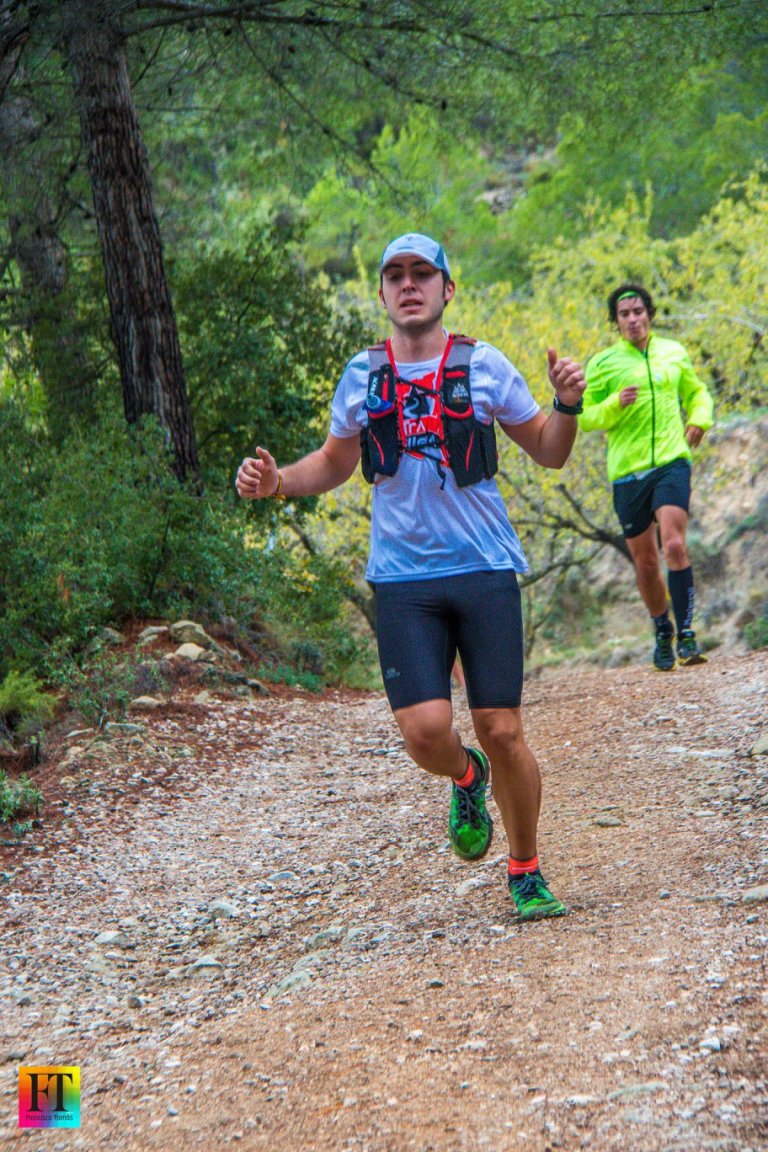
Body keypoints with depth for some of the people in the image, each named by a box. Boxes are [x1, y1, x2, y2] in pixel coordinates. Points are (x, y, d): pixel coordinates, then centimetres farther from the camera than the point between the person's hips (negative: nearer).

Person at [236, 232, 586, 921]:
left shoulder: (484, 365, 1)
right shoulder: (362, 375, 7)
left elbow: (549, 454, 9)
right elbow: (336, 462, 21)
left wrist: (568, 405, -11)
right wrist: (276, 481, 3)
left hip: (486, 571, -1)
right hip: (403, 579, 1)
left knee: (501, 731, -2)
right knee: (426, 729, -13)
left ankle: (527, 873, 19)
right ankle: (466, 780, 25)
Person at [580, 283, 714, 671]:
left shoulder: (674, 353, 10)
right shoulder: (602, 364, 3)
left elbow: (697, 392, 25)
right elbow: (585, 418, 3)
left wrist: (699, 419, 4)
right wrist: (615, 404, -15)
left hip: (672, 462, 0)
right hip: (627, 472, 0)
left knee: (674, 545, -20)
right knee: (645, 562, 7)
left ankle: (686, 633, -14)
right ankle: (662, 631, 29)